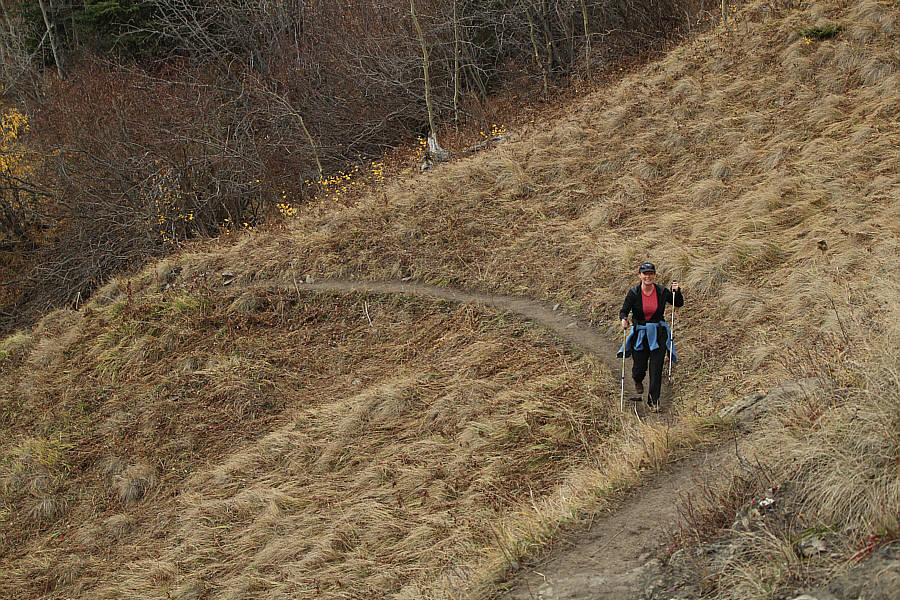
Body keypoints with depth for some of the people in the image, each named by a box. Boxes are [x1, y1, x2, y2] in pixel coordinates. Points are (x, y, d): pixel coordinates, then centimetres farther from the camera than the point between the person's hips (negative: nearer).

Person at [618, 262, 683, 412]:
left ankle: (654, 400, 10)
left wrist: (677, 291, -10)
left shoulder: (662, 291, -5)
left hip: (659, 334, 0)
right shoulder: (633, 293, -8)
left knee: (656, 369, -4)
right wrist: (624, 320, -26)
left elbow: (679, 303, 9)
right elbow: (623, 311, -4)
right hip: (640, 334, 0)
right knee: (639, 368, 4)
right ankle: (638, 383, 42)